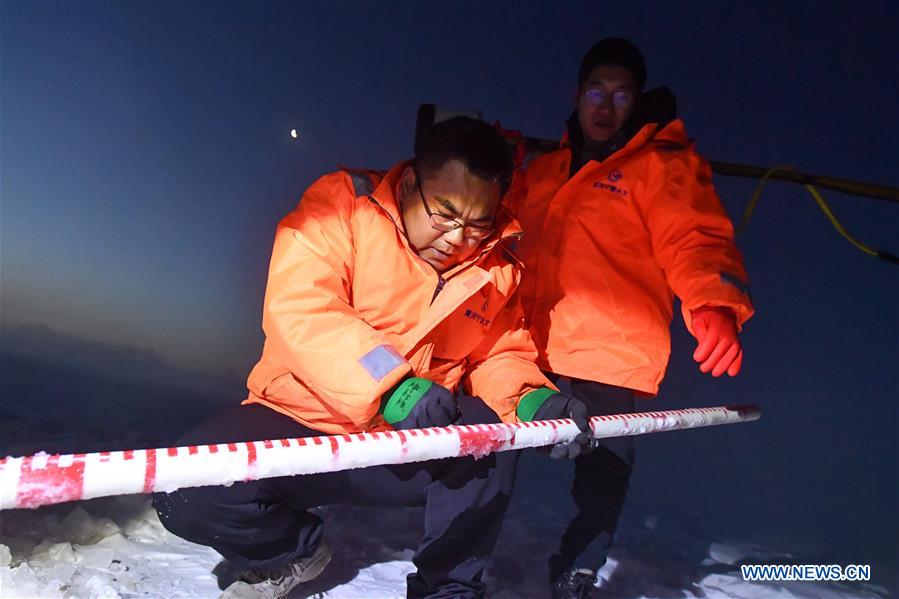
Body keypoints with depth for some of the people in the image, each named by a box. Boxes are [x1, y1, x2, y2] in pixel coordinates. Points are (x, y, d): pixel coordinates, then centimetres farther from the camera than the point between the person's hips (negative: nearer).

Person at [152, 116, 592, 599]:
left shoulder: (496, 266, 1)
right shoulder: (342, 203, -11)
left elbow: (500, 355, 5)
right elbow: (298, 309, -24)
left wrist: (530, 401, -18)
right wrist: (388, 385, -37)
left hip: (410, 448, 2)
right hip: (300, 423, -1)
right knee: (190, 493, -23)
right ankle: (291, 551, 12)